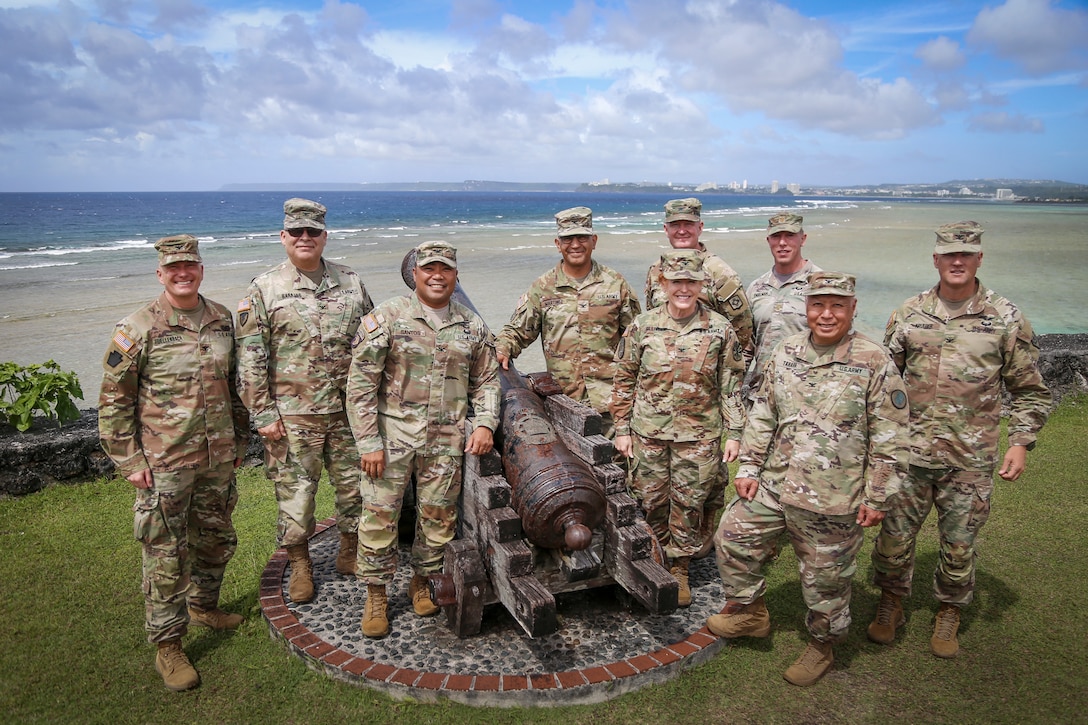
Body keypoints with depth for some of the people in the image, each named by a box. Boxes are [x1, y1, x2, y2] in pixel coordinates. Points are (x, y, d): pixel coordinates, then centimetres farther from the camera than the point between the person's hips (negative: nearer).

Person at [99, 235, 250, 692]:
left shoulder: (222, 320, 5)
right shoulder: (138, 329, -10)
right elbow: (113, 400, -6)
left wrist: (240, 439, 15)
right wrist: (129, 461, -9)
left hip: (217, 459, 5)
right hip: (164, 465, -5)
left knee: (216, 539, 19)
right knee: (166, 554, 3)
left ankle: (203, 605, 43)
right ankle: (167, 646, 17)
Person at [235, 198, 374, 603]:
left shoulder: (351, 283, 7)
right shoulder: (264, 289, -2)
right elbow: (250, 359, -4)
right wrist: (263, 414, -8)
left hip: (348, 410, 3)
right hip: (292, 416, -3)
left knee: (355, 486, 12)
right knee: (294, 493, 6)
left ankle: (350, 554, 34)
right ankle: (300, 566, 26)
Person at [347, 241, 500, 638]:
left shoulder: (472, 325, 7)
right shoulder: (387, 317, -4)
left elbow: (486, 380, 16)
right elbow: (361, 383, -6)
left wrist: (485, 423, 0)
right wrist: (369, 442, -11)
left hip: (447, 441, 3)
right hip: (392, 434, -2)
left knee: (438, 516, 8)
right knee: (379, 515, 0)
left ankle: (422, 581, 31)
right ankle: (376, 596, 18)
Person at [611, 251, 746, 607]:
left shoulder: (720, 329, -4)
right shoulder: (642, 326, -3)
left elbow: (731, 385, 2)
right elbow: (624, 380, 4)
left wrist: (734, 433, -1)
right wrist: (622, 429, 2)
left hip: (698, 435, -1)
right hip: (649, 433, 1)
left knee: (688, 504, 8)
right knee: (650, 501, 11)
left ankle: (679, 569, 26)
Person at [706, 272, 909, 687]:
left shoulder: (874, 363, -10)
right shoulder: (786, 353, 5)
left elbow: (890, 439, -8)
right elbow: (762, 415, 11)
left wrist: (878, 497, -8)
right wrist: (749, 468, 7)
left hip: (833, 501, -5)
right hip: (774, 486, 5)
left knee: (825, 579, 10)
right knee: (733, 539, 11)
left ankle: (821, 646, 35)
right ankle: (749, 612, 33)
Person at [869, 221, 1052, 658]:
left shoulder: (1006, 319, 0)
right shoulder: (909, 314, 3)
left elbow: (1029, 390, 5)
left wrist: (1020, 442, -6)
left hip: (970, 459, -1)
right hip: (909, 453, 1)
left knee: (959, 544, 11)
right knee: (894, 536, 8)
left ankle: (949, 615, 34)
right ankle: (891, 606, 32)